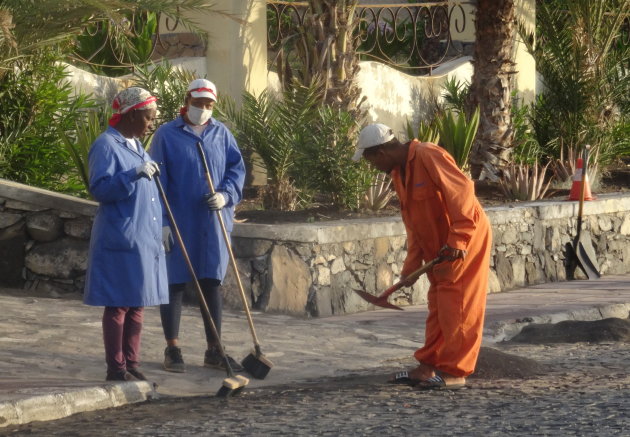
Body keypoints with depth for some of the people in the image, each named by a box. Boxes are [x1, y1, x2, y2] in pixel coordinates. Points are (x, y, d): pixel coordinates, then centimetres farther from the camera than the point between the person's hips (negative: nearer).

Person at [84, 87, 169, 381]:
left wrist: (159, 230, 27)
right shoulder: (106, 145, -10)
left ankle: (131, 365, 16)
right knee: (118, 304, -4)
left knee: (137, 305, 10)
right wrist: (134, 174, -30)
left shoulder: (136, 147, 18)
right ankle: (116, 368, 0)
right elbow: (99, 189, -19)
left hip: (145, 239, 9)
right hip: (120, 240, -9)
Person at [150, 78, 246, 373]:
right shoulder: (166, 135, -2)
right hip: (178, 223, -3)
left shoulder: (221, 134, 8)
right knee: (174, 284, 2)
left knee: (212, 284, 7)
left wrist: (226, 195, -10)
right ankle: (172, 350, 11)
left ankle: (214, 350, 14)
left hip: (213, 223, 3)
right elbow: (158, 181, -4)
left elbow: (237, 169, 10)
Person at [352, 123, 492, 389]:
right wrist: (411, 266, 8)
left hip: (464, 239, -9)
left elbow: (462, 191, -28)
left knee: (455, 307, -7)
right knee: (437, 307, 12)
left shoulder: (429, 157, -20)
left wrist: (457, 241, -29)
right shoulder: (398, 173, 10)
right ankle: (428, 367, 18)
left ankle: (454, 372, -4)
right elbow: (413, 223, 14)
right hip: (439, 247, 9)